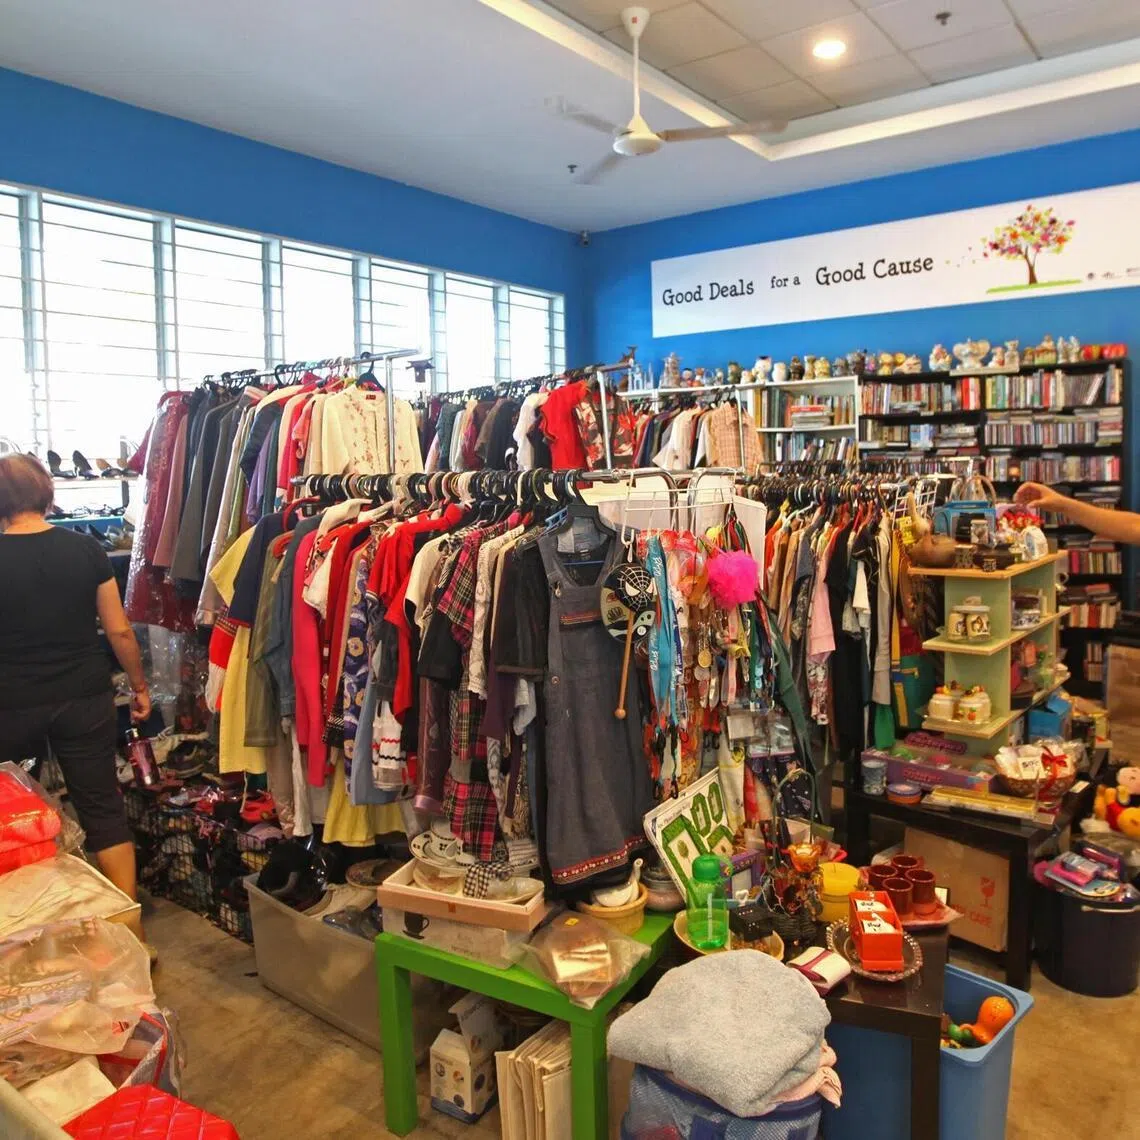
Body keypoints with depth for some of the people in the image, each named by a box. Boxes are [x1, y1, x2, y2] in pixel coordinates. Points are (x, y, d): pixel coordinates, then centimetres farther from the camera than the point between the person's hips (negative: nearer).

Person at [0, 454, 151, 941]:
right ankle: (132, 930, 11)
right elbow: (119, 630, -3)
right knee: (104, 808, 7)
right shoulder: (86, 549, -6)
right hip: (84, 699, 1)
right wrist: (140, 685, 11)